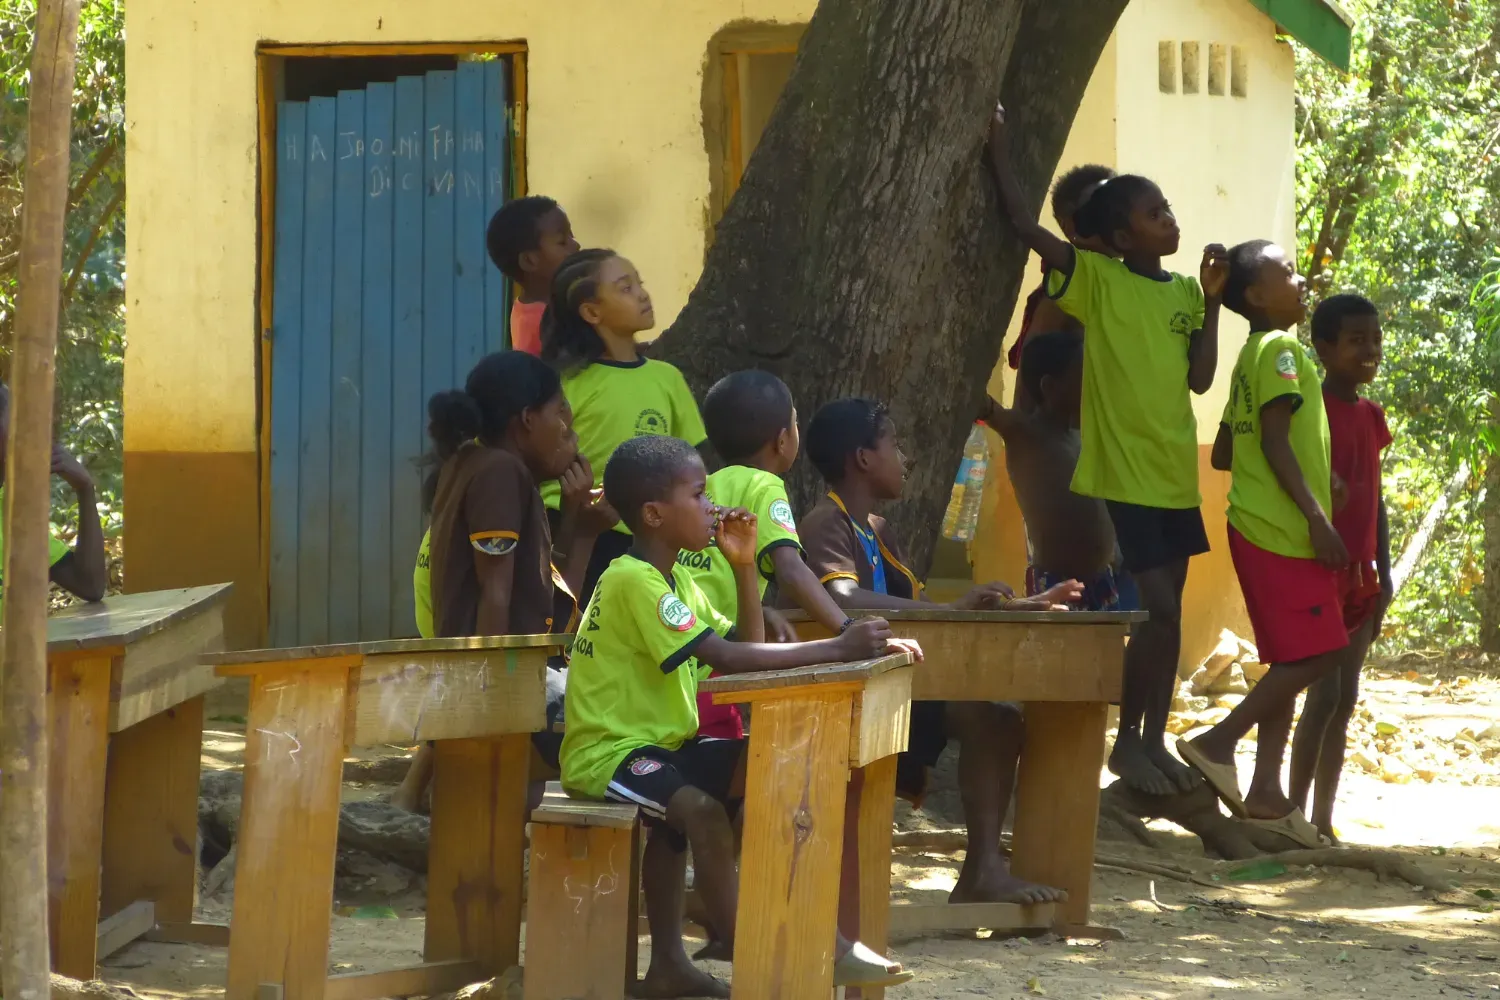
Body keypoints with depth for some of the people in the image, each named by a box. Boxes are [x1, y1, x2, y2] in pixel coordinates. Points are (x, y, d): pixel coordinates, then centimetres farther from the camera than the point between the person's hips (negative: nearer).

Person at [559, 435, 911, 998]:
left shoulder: (675, 581, 13)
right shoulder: (634, 582, -20)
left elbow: (748, 646, 12)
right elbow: (727, 659, -28)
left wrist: (744, 568, 1)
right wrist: (838, 649, -29)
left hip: (653, 745, 10)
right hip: (607, 755, -10)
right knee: (702, 809, -32)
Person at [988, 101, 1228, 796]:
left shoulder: (1182, 293, 9)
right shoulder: (1097, 280, -8)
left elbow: (1200, 378, 4)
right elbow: (1025, 225, -17)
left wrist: (1212, 302, -2)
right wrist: (999, 149, -17)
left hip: (1175, 478, 6)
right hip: (1119, 477, -6)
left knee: (1168, 614, 10)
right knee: (1158, 610, -11)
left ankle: (1155, 741, 20)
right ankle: (1127, 740, 3)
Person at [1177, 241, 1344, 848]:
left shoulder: (1252, 357, 19)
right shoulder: (1280, 350, -10)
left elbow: (1224, 451, 22)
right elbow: (1275, 440, -18)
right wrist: (1316, 514, -21)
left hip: (1260, 529, 10)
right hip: (1285, 531, -10)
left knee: (1292, 661, 8)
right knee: (1318, 652, -11)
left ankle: (1266, 792, 5)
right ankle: (1219, 742, -9)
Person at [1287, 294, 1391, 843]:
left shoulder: (1371, 417, 12)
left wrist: (1383, 576, 14)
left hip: (1359, 574, 7)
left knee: (1346, 697, 7)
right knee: (1325, 690, -12)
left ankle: (1324, 821, 11)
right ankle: (1295, 814, -8)